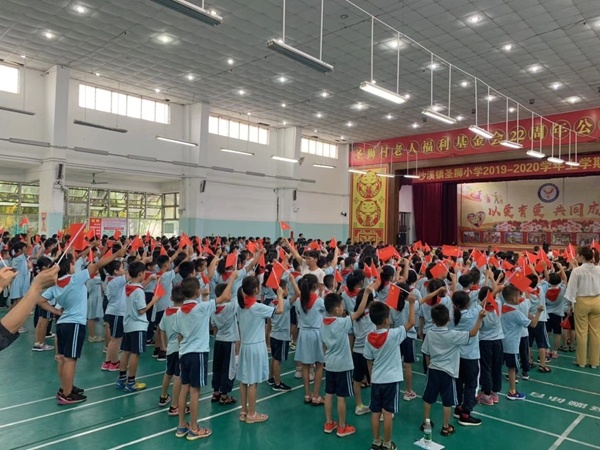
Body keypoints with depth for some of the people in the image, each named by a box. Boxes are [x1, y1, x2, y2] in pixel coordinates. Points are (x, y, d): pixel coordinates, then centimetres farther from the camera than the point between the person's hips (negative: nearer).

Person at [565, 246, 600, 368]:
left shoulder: (577, 271, -13)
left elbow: (572, 289, -10)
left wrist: (569, 304, -2)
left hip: (582, 302, -4)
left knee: (582, 332, 6)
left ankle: (581, 361, 14)